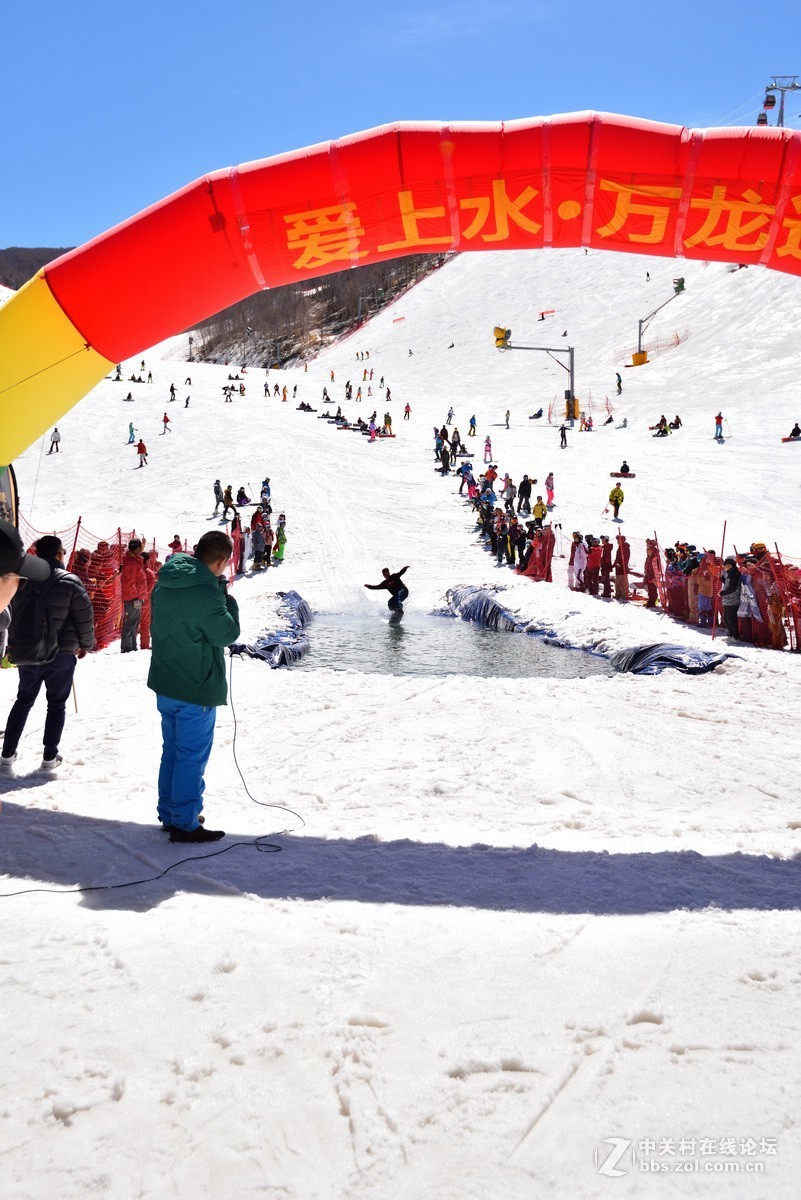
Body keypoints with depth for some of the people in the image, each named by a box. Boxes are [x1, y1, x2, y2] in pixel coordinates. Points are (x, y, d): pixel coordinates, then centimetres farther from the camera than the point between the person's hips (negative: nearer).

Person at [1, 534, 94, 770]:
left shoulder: (21, 580, 1)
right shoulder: (70, 582, -11)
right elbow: (85, 618, -7)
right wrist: (86, 645, 9)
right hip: (61, 655, -4)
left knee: (23, 700, 19)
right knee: (56, 703, 10)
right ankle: (50, 756, 8)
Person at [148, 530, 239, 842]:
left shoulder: (166, 584, 3)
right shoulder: (205, 593, -24)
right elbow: (227, 633, -14)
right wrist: (226, 597, -2)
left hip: (165, 685, 9)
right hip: (196, 689, -9)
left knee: (172, 751, 20)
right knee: (192, 757, 2)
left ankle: (169, 813, 30)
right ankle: (185, 824, 9)